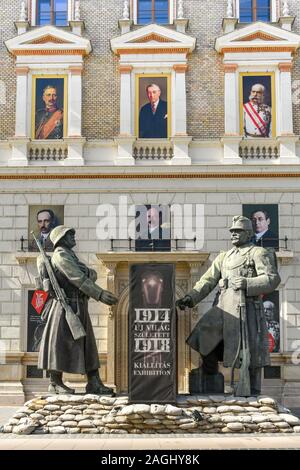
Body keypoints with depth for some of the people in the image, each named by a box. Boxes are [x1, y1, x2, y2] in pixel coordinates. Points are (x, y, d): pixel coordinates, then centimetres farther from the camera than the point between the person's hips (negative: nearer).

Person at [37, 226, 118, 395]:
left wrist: (89, 273, -3)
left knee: (88, 345, 6)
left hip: (79, 308, 10)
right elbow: (78, 279, -22)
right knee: (60, 344, -2)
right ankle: (56, 383, 8)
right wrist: (100, 294, -27)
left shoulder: (71, 256, 21)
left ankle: (94, 383, 7)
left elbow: (92, 274, 19)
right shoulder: (60, 255, -11)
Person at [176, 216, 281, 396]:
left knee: (249, 350, -2)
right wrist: (190, 298, 0)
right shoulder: (223, 257, 24)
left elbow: (273, 278, -6)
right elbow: (208, 281, 15)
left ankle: (253, 392, 10)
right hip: (223, 307, 6)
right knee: (205, 336, -4)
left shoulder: (259, 253, 7)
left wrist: (247, 283, -19)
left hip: (246, 305, -5)